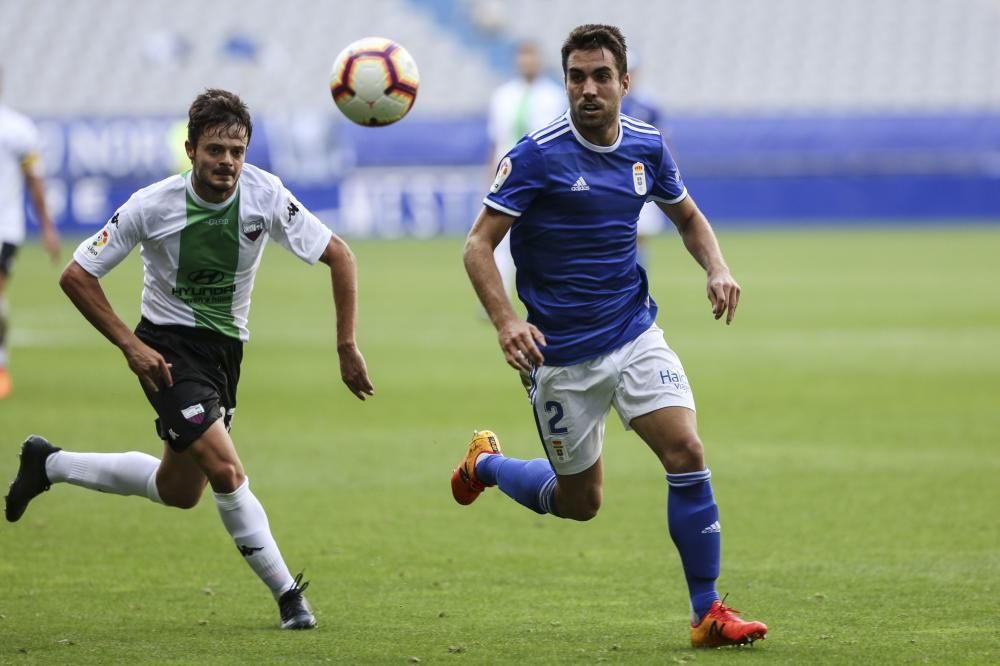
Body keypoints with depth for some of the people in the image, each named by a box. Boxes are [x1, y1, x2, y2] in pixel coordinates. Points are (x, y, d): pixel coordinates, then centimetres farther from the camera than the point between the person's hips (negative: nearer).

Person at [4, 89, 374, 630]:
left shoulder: (265, 196, -14)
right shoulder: (152, 206, -19)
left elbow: (338, 255, -6)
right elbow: (77, 276, -10)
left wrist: (347, 346, -11)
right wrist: (129, 345, -16)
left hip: (225, 350, 5)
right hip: (168, 348, -5)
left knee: (180, 491, 14)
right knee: (225, 470, -22)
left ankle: (49, 464, 34)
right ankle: (287, 594, -8)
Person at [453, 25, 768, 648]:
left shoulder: (647, 146, 0)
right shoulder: (538, 154, -15)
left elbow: (689, 217, 18)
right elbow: (478, 246, -14)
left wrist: (718, 269, -2)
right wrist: (506, 322, -29)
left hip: (634, 333, 3)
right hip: (560, 353, -3)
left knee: (686, 451, -16)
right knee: (579, 501, 8)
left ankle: (708, 612, -5)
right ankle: (486, 462, 40)